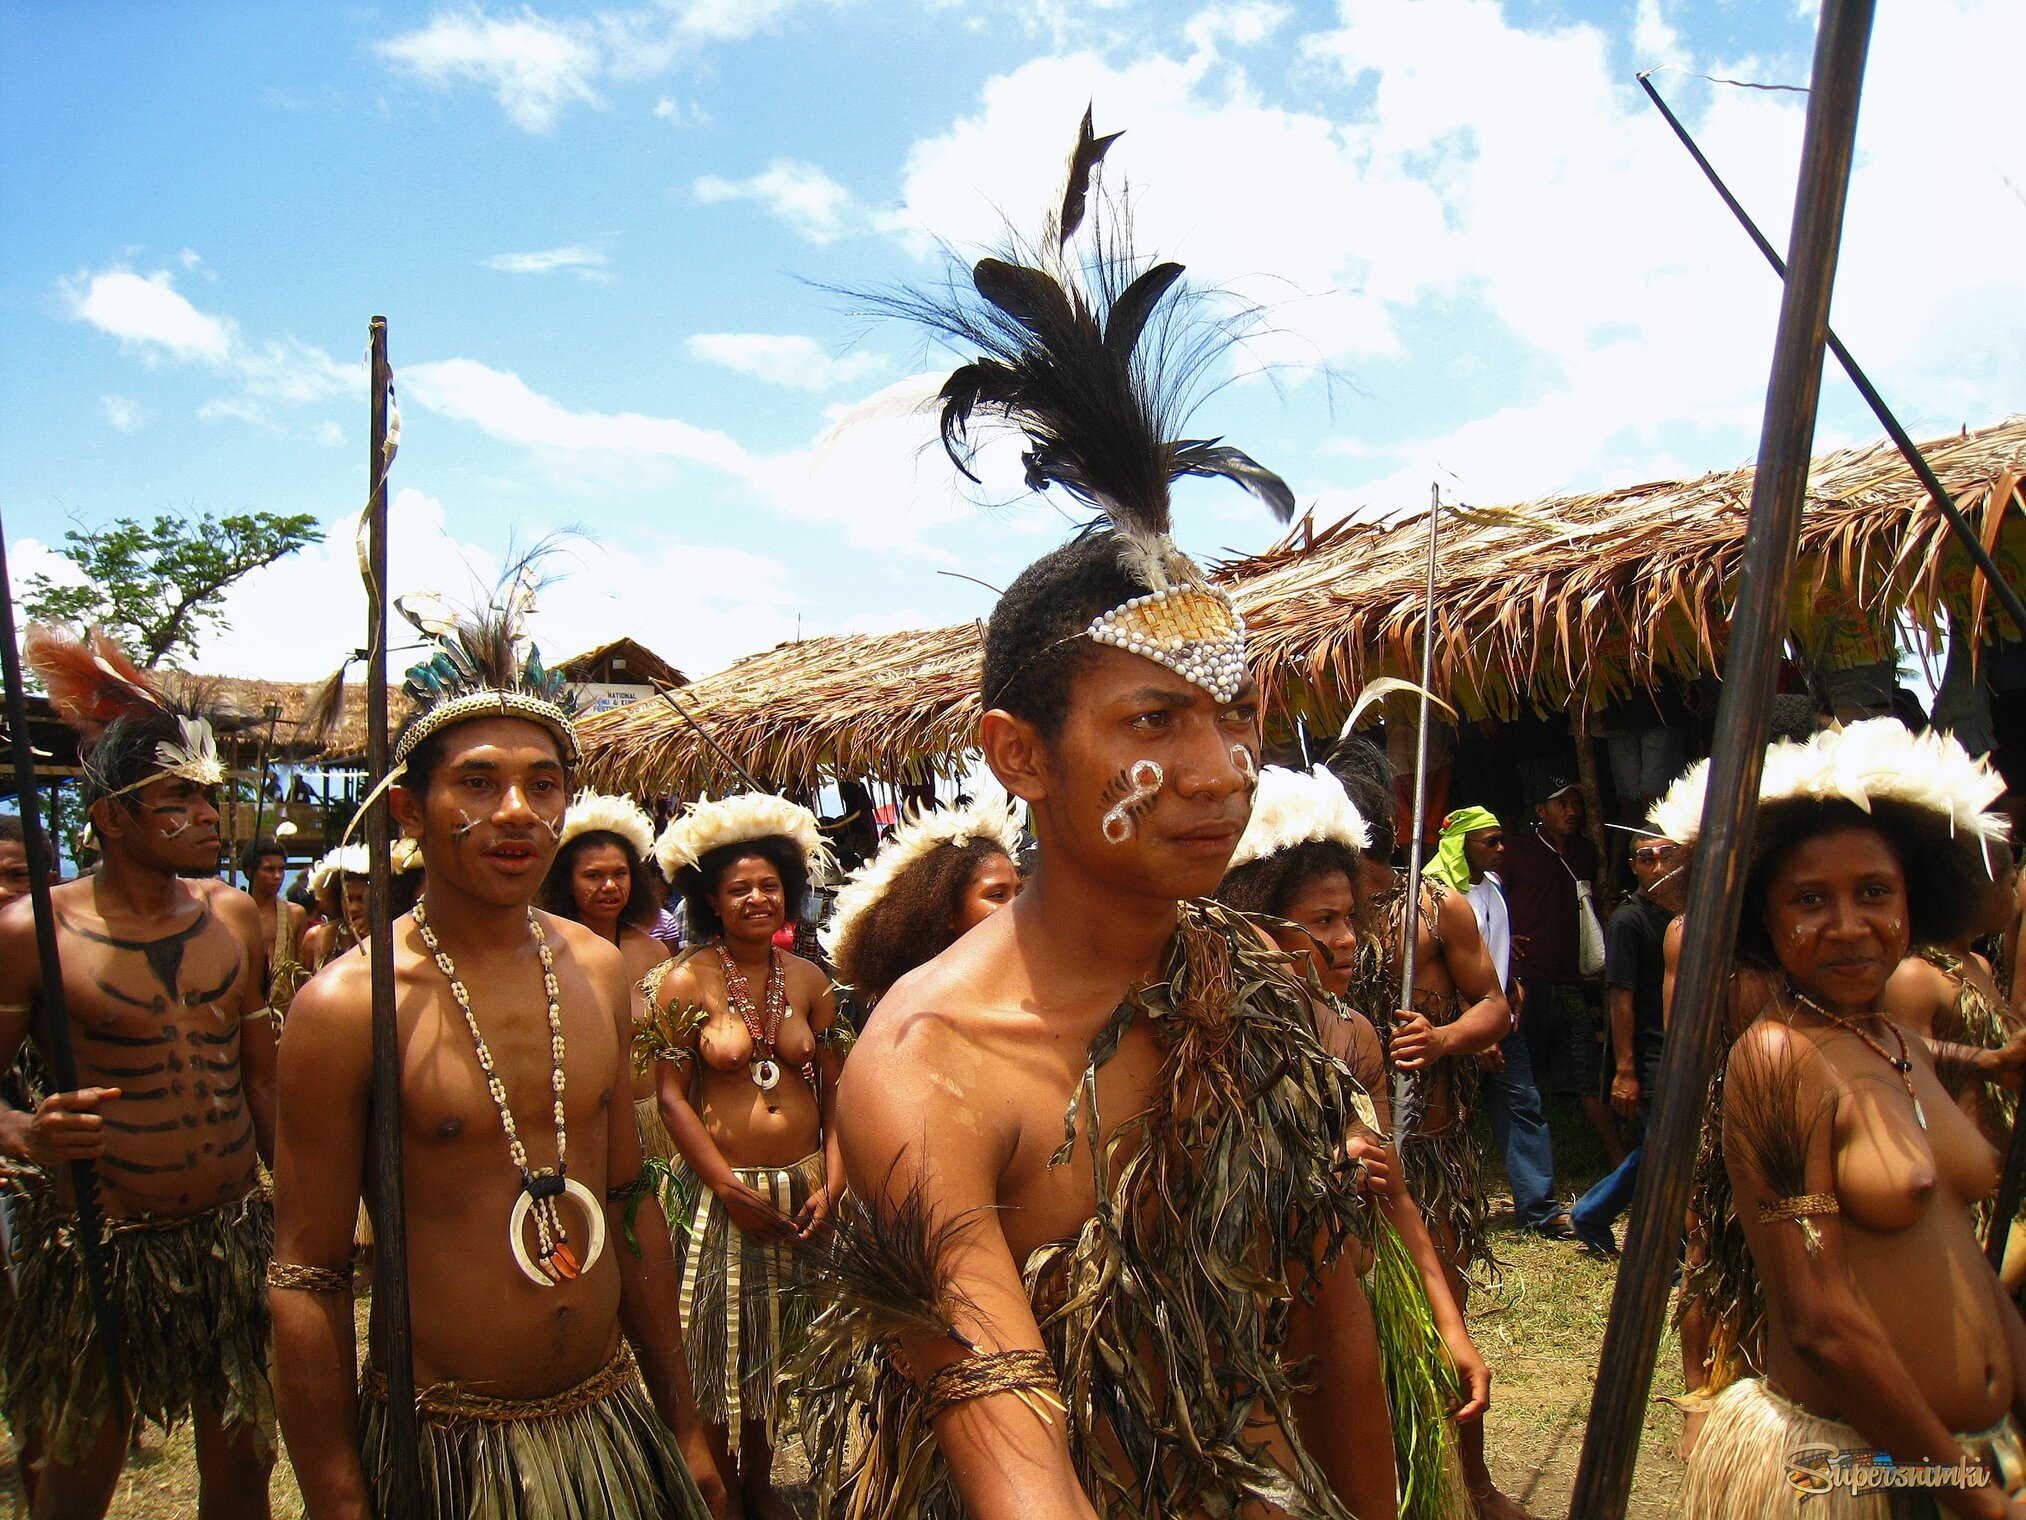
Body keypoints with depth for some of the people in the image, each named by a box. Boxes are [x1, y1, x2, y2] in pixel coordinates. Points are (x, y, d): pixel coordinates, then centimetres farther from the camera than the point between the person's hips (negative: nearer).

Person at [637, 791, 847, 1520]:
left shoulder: (808, 980, 3)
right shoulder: (683, 982, -7)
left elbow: (834, 1088, 5)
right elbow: (672, 1098, -8)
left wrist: (832, 1180, -5)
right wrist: (732, 1190, -12)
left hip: (802, 1187, 3)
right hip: (723, 1190, -3)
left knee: (780, 1348, 14)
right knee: (723, 1350, 7)